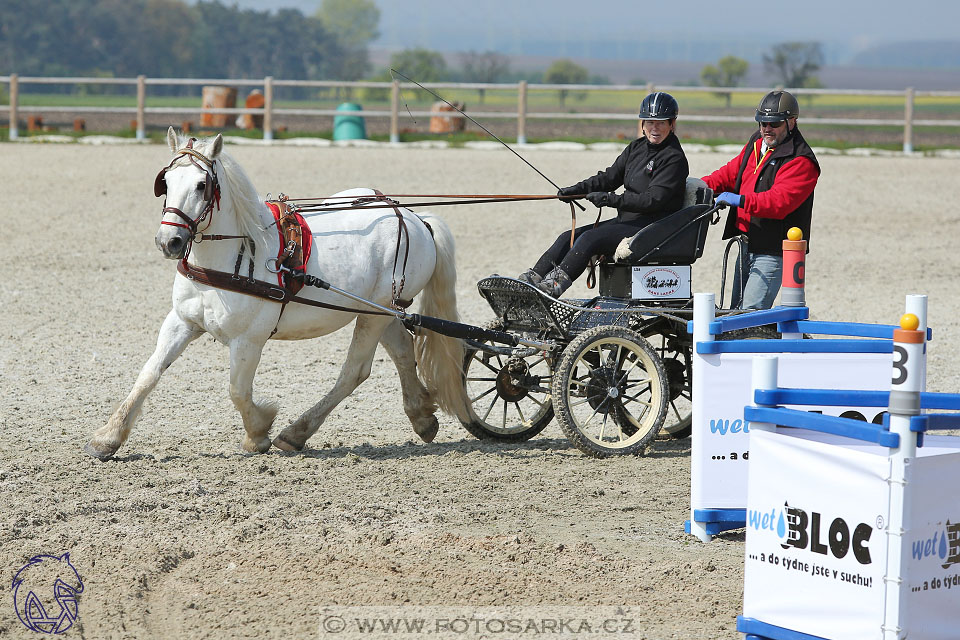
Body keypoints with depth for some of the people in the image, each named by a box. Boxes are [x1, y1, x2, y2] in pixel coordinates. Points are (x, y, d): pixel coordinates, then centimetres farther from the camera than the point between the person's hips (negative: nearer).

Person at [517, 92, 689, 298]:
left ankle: (553, 286, -38)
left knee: (590, 239, -27)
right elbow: (610, 177, 15)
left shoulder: (674, 159, -11)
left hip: (652, 227, -9)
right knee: (569, 237, -5)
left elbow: (653, 200, -20)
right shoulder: (637, 147, 14)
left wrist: (610, 199, -23)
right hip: (626, 220, 9)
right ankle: (532, 279, -15)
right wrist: (576, 190, -1)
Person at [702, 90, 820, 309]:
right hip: (746, 246, 9)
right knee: (737, 310, 14)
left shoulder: (800, 161, -16)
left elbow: (780, 201, -28)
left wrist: (742, 200, -36)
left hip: (773, 250, -9)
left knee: (751, 312, -17)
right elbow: (731, 173, 22)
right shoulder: (755, 145, 12)